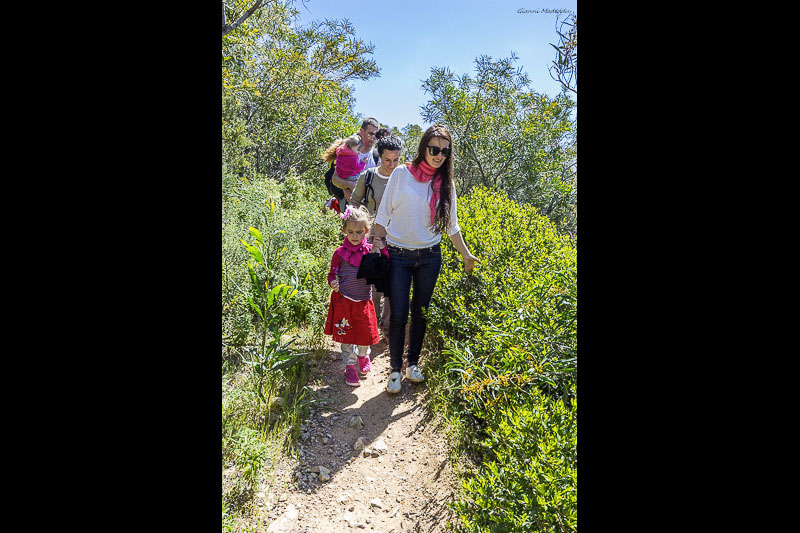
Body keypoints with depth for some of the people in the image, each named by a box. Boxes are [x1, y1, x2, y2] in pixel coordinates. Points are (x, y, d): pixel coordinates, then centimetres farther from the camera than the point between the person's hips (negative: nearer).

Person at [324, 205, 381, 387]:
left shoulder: (371, 250, -2)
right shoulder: (340, 253, -6)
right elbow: (332, 274, 3)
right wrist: (333, 283, -18)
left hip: (364, 301, 2)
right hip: (344, 301, -1)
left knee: (366, 333, 13)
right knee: (346, 337, 8)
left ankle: (363, 355, 43)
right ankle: (350, 367, 25)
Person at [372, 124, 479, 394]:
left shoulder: (445, 183, 4)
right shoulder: (402, 173, -4)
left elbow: (451, 225, 11)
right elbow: (383, 213, 0)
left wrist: (466, 255, 10)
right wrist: (376, 246, -3)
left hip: (429, 256, 3)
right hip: (398, 255, -2)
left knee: (420, 313, 11)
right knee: (398, 315, -1)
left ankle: (413, 364, 28)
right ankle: (395, 370, 16)